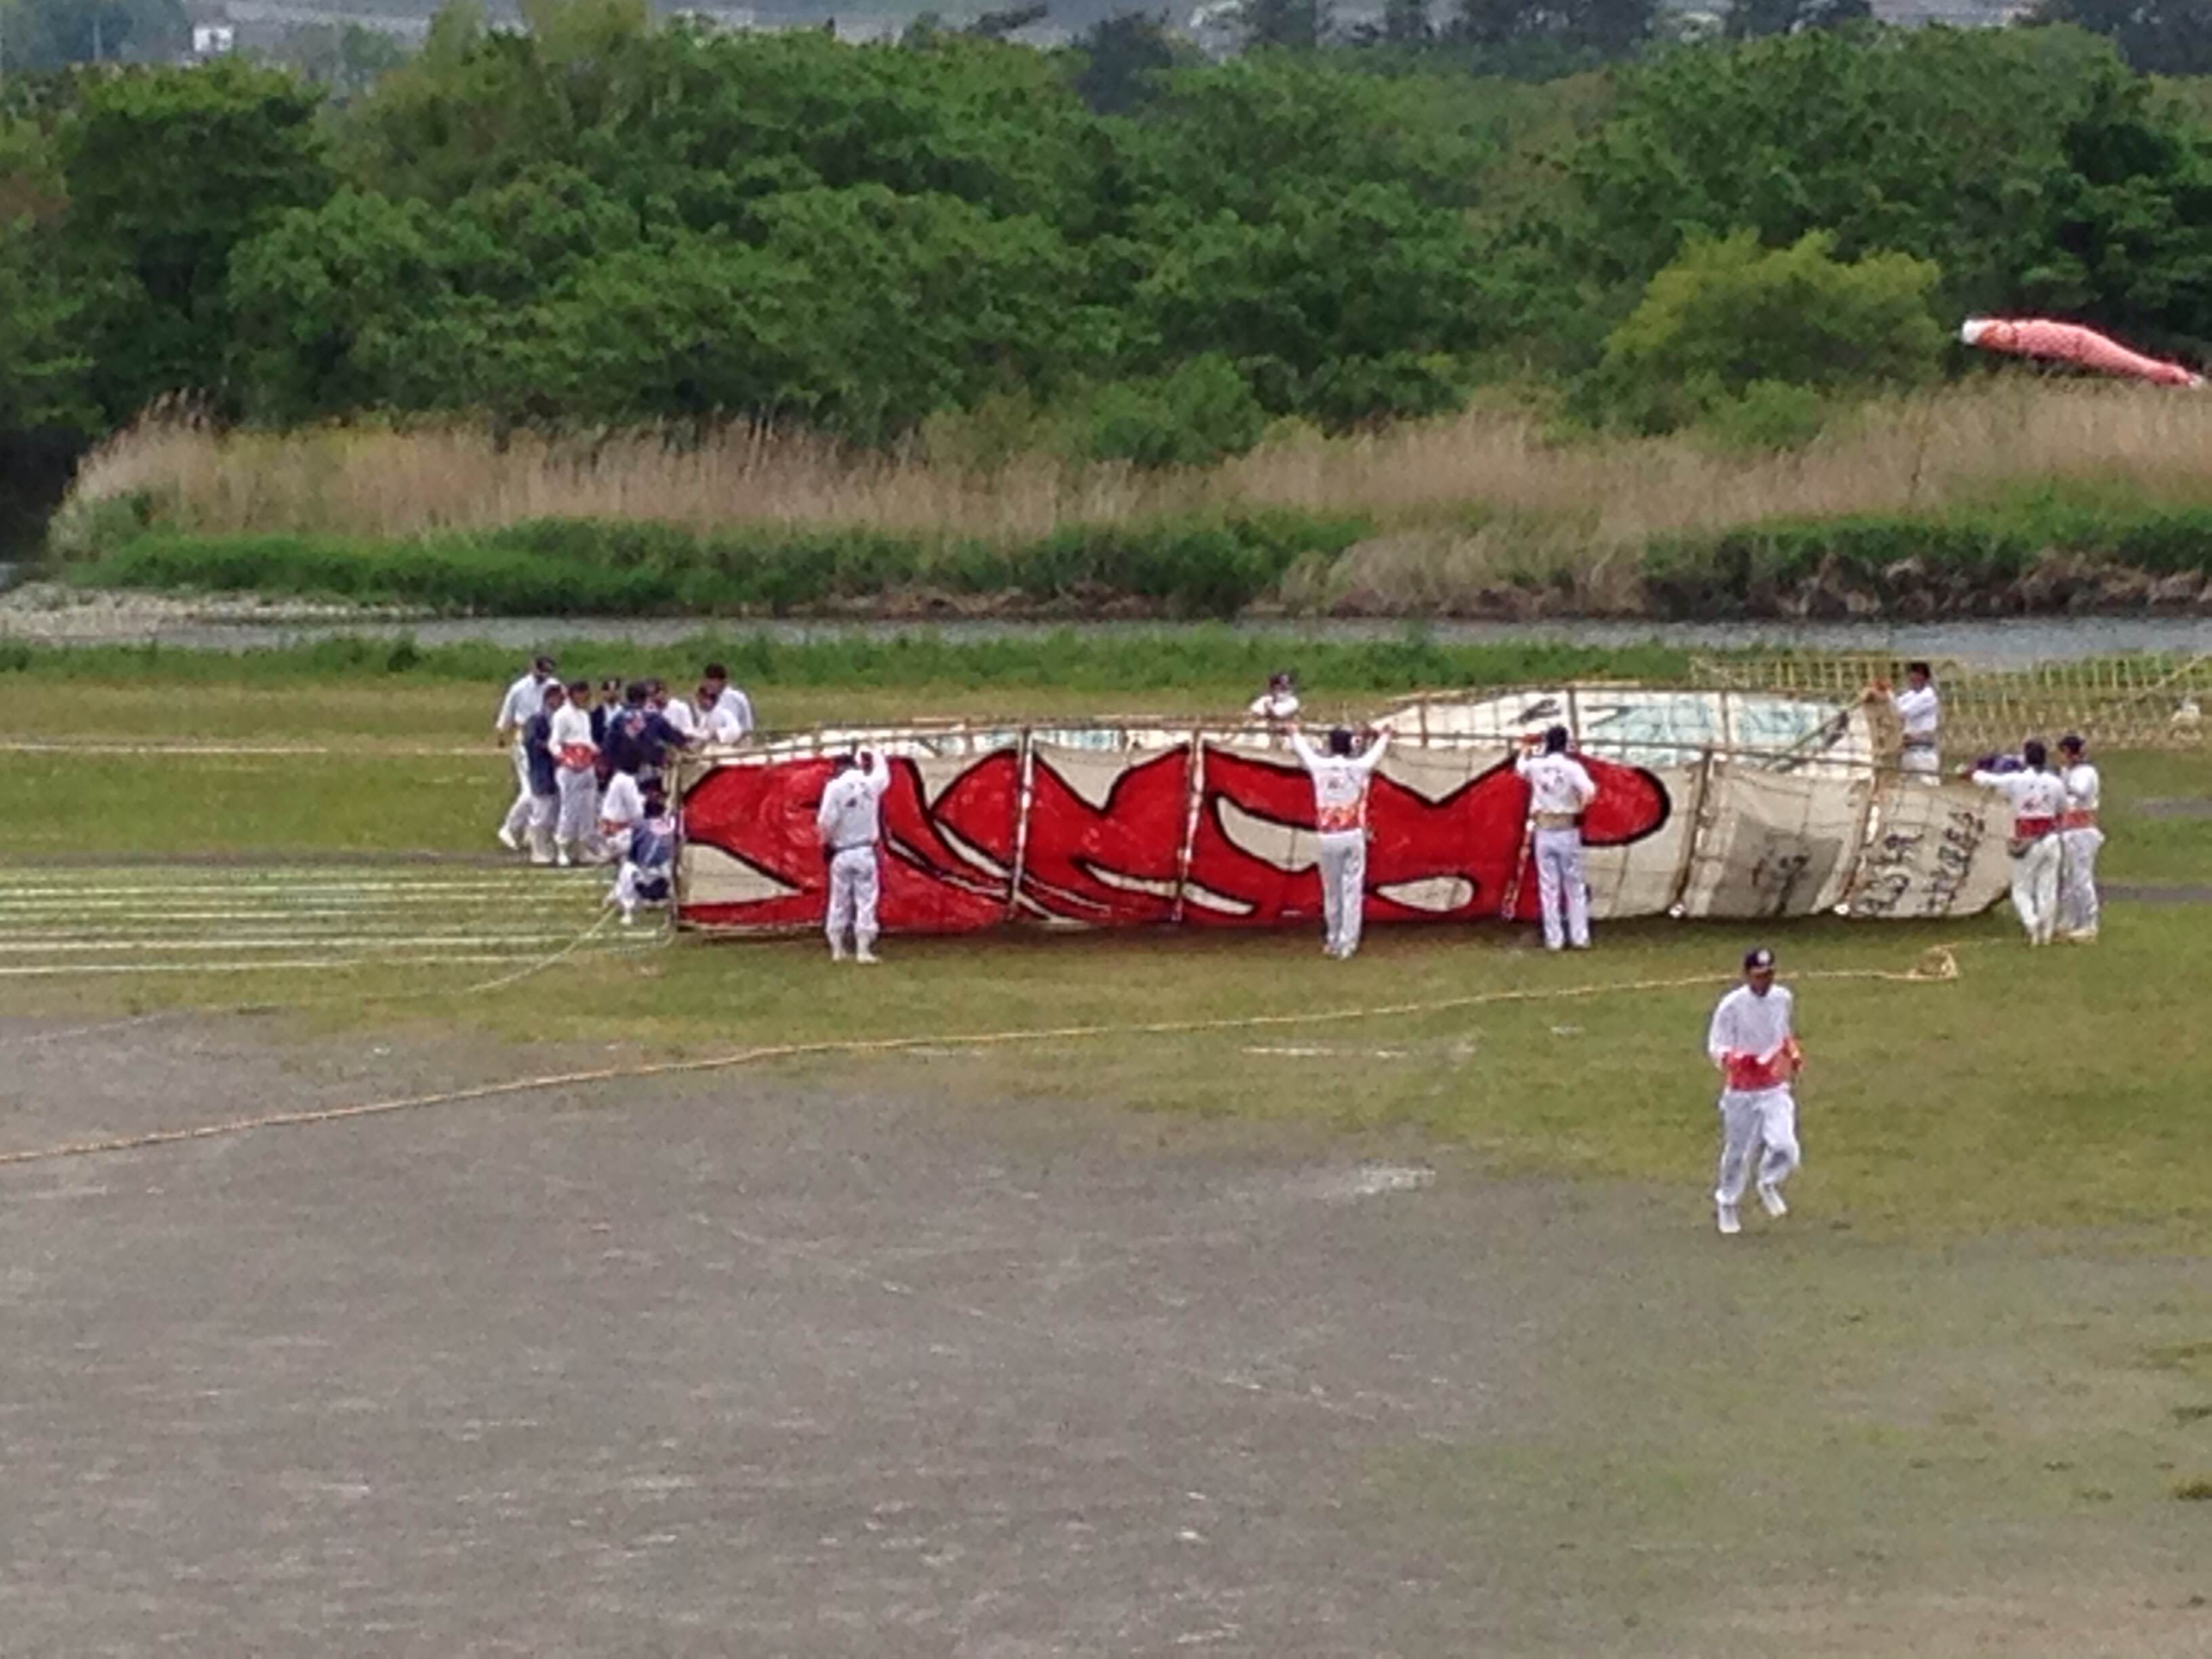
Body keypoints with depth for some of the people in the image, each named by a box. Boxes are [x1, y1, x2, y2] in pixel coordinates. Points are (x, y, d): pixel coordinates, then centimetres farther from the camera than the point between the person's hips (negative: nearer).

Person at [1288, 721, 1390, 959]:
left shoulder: (1319, 766, 0)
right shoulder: (1359, 767, -1)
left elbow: (1302, 749, 22)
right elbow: (1375, 752, 22)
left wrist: (1295, 732, 45)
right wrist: (1384, 737, 45)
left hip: (1328, 839, 1)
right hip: (1354, 836, -1)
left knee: (1332, 892, 11)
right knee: (1352, 890, 1)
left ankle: (1334, 941, 21)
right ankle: (1347, 944, -2)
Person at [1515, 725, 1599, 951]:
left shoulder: (1535, 765, -1)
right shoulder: (1572, 767, -10)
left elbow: (1520, 767, 22)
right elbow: (1590, 791, -23)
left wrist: (1527, 746, 37)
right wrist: (1580, 807, -3)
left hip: (1544, 832, 2)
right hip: (1567, 830, -2)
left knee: (1549, 887, 4)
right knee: (1575, 886, 8)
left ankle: (1553, 939, 2)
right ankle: (1579, 937, 6)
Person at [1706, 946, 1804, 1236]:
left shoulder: (1783, 999, 1)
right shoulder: (1732, 1005, -14)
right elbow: (1716, 1047, -11)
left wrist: (1794, 1054, 5)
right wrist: (1733, 1060, -30)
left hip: (1775, 1090, 3)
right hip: (1741, 1092, -3)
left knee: (1785, 1147, -15)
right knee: (1737, 1152, 7)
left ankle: (1769, 1186, 17)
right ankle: (1726, 1204, 33)